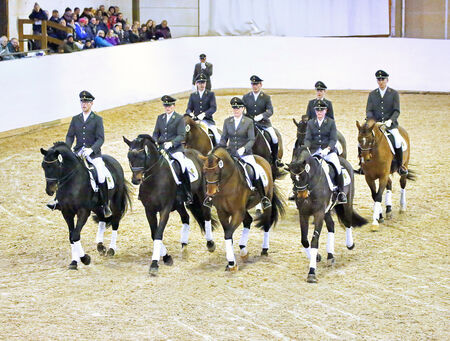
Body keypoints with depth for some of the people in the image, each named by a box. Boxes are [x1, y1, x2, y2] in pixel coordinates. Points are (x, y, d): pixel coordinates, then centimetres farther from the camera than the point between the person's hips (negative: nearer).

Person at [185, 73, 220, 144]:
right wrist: (190, 113, -15)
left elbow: (214, 108, -5)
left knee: (216, 135, -23)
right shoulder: (192, 95, 14)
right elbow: (189, 108, 11)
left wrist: (204, 114, -22)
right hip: (196, 120, 2)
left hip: (208, 120, -2)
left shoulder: (210, 94, 6)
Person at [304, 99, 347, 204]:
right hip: (314, 151, 2)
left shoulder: (331, 122, 5)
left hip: (328, 150, -2)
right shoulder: (310, 123, 12)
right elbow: (307, 139, 6)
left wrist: (327, 149, -21)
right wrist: (307, 148, -15)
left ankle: (341, 192, -11)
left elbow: (333, 139, -3)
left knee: (337, 167, -24)